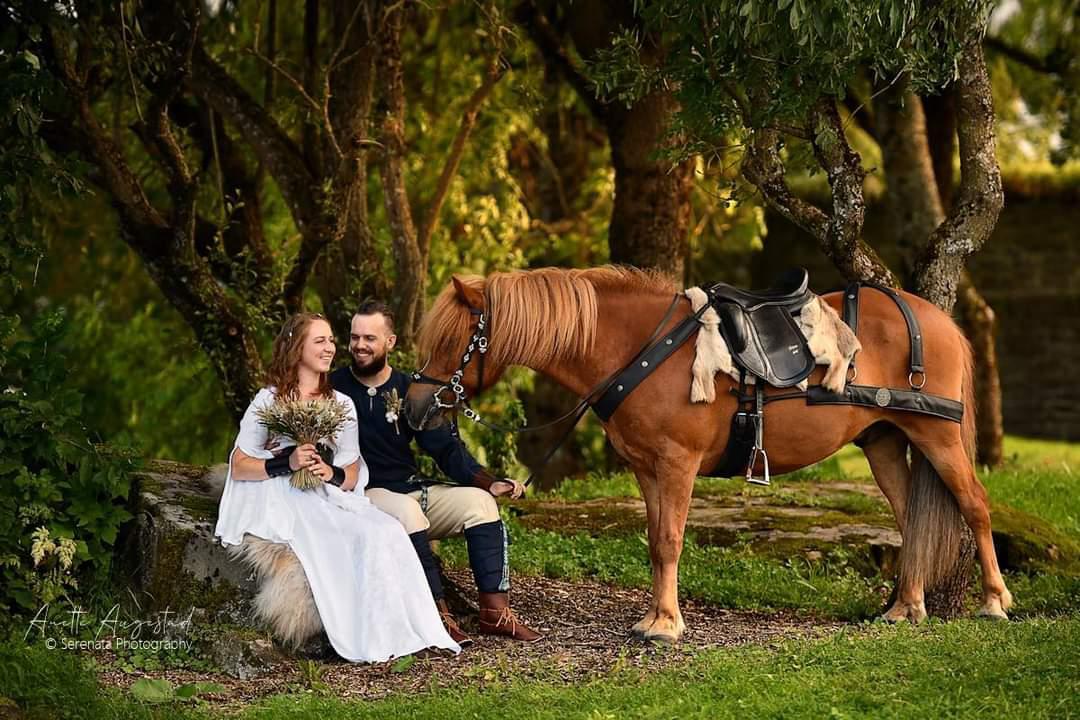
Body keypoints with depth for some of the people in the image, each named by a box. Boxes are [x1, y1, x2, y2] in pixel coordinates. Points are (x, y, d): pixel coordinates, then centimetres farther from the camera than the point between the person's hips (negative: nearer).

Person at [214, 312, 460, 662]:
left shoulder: (342, 405, 16)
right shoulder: (268, 401, 3)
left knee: (385, 531, -25)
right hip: (280, 502, -5)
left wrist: (332, 473, -9)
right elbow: (238, 467, 0)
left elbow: (352, 476, 15)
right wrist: (286, 463, -16)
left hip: (329, 499, 5)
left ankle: (395, 632, -26)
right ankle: (368, 640, -26)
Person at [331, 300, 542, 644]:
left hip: (411, 489, 5)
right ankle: (438, 615, -32)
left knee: (478, 501, -14)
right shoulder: (334, 387, -1)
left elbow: (446, 448, 5)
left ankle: (495, 611, -16)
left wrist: (489, 482, -8)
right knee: (407, 510, -35)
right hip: (362, 496, -5)